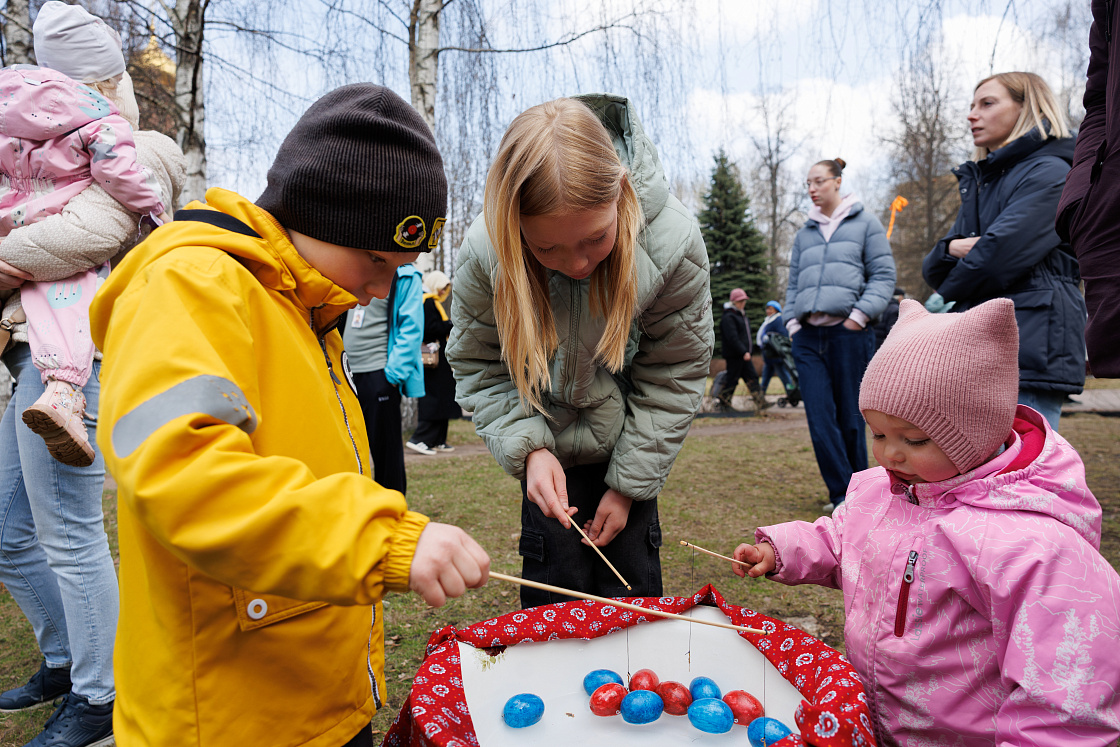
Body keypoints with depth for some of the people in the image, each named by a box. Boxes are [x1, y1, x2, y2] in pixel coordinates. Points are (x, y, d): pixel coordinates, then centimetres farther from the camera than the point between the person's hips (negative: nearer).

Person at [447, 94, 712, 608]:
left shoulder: (674, 242, -28)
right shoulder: (484, 250, -27)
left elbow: (675, 374, -15)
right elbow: (479, 367, -11)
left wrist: (630, 484, -12)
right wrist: (528, 448, -26)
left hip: (628, 436, 0)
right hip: (551, 444, 0)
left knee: (631, 584, 6)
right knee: (554, 584, 1)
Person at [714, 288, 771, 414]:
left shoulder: (741, 315, 19)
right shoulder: (728, 317, -14)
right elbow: (732, 338, -22)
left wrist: (748, 351, 22)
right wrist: (744, 352, -24)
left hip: (744, 354, 9)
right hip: (734, 355, -9)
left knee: (752, 377, 3)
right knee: (732, 378, -2)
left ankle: (760, 403, 1)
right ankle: (723, 401, 12)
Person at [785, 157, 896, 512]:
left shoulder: (865, 223, 7)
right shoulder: (804, 233, 19)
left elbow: (883, 275, 2)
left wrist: (860, 314, -10)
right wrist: (792, 320, 8)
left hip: (848, 333, -4)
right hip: (808, 336, 4)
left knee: (850, 418, 2)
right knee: (820, 419, -6)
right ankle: (842, 493, 2)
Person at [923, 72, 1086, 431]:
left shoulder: (1050, 173, -2)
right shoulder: (979, 182, 24)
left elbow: (999, 256, -15)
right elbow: (932, 269, 18)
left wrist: (948, 294, 3)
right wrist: (950, 249, -6)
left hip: (1030, 349, -8)